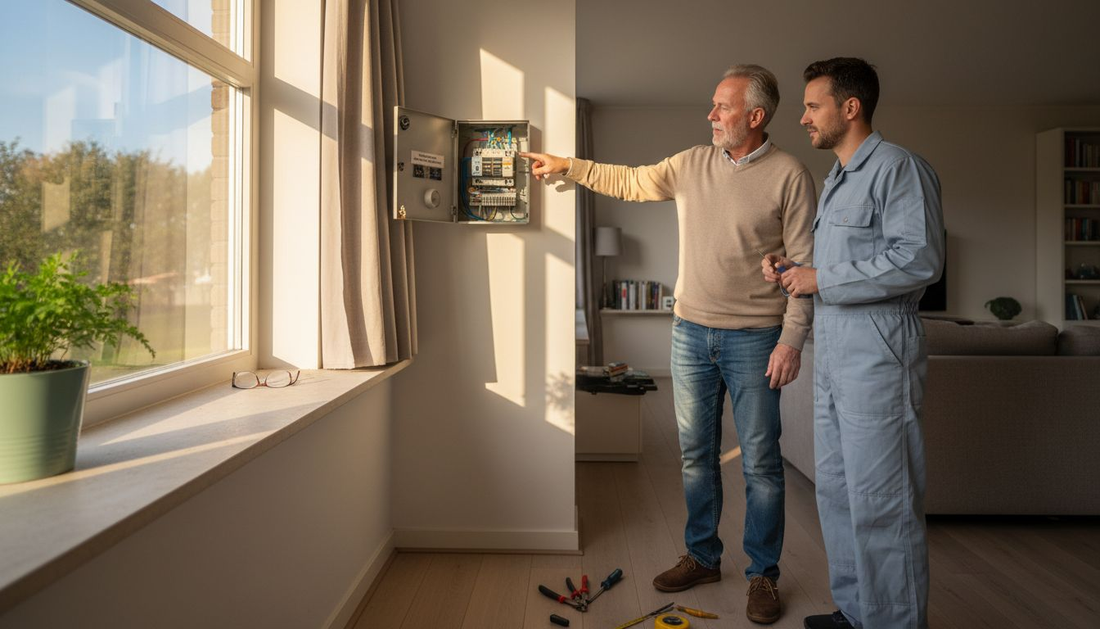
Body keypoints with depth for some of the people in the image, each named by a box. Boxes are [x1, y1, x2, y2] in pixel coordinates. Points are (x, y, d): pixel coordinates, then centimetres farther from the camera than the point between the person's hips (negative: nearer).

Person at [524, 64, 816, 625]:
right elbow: (628, 182, 17)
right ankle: (702, 558, 30)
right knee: (695, 453, 13)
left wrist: (792, 340, -13)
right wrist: (567, 167, 13)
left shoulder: (789, 175, -7)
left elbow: (803, 264, -9)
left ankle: (763, 574, 23)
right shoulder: (691, 164, 7)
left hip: (753, 338, -4)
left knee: (760, 463, 5)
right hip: (690, 332, 5)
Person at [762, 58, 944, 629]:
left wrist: (822, 280, -15)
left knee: (880, 504, -1)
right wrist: (791, 270, 9)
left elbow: (919, 260, -19)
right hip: (832, 357, 9)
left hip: (877, 357, -9)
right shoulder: (835, 180, 21)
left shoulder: (898, 167, -8)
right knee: (835, 492, 15)